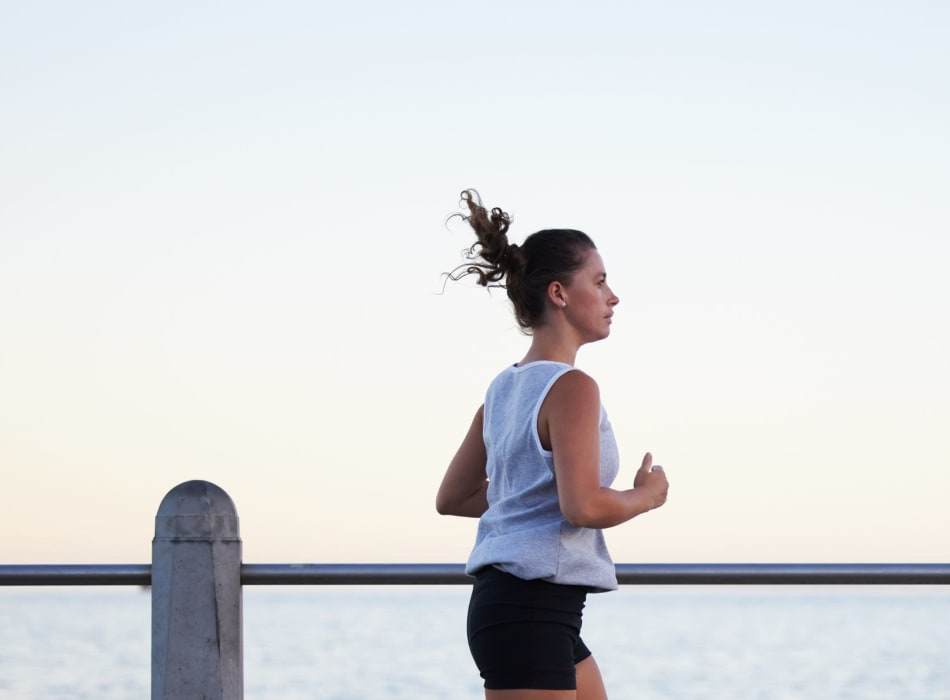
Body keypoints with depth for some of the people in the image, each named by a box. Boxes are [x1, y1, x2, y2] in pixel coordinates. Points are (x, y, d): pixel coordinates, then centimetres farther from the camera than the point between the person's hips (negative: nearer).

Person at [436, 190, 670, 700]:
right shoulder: (572, 388, -13)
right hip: (528, 613, -10)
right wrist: (646, 495, -5)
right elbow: (584, 506, -24)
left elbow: (452, 498, 19)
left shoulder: (504, 388, 14)